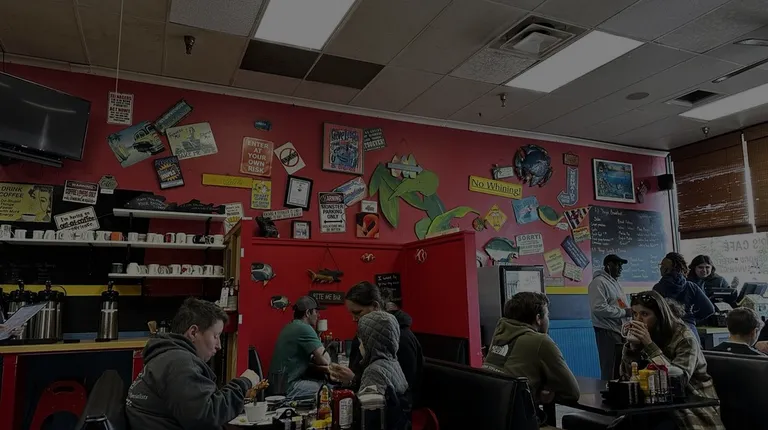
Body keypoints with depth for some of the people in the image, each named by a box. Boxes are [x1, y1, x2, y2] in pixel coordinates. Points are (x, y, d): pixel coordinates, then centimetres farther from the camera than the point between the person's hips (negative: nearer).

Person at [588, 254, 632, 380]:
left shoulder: (615, 282, 20)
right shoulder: (598, 282, -11)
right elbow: (599, 308, -23)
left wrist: (630, 312, 6)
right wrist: (624, 312, -15)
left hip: (620, 331, 9)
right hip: (607, 332, -9)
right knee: (610, 372, -5)